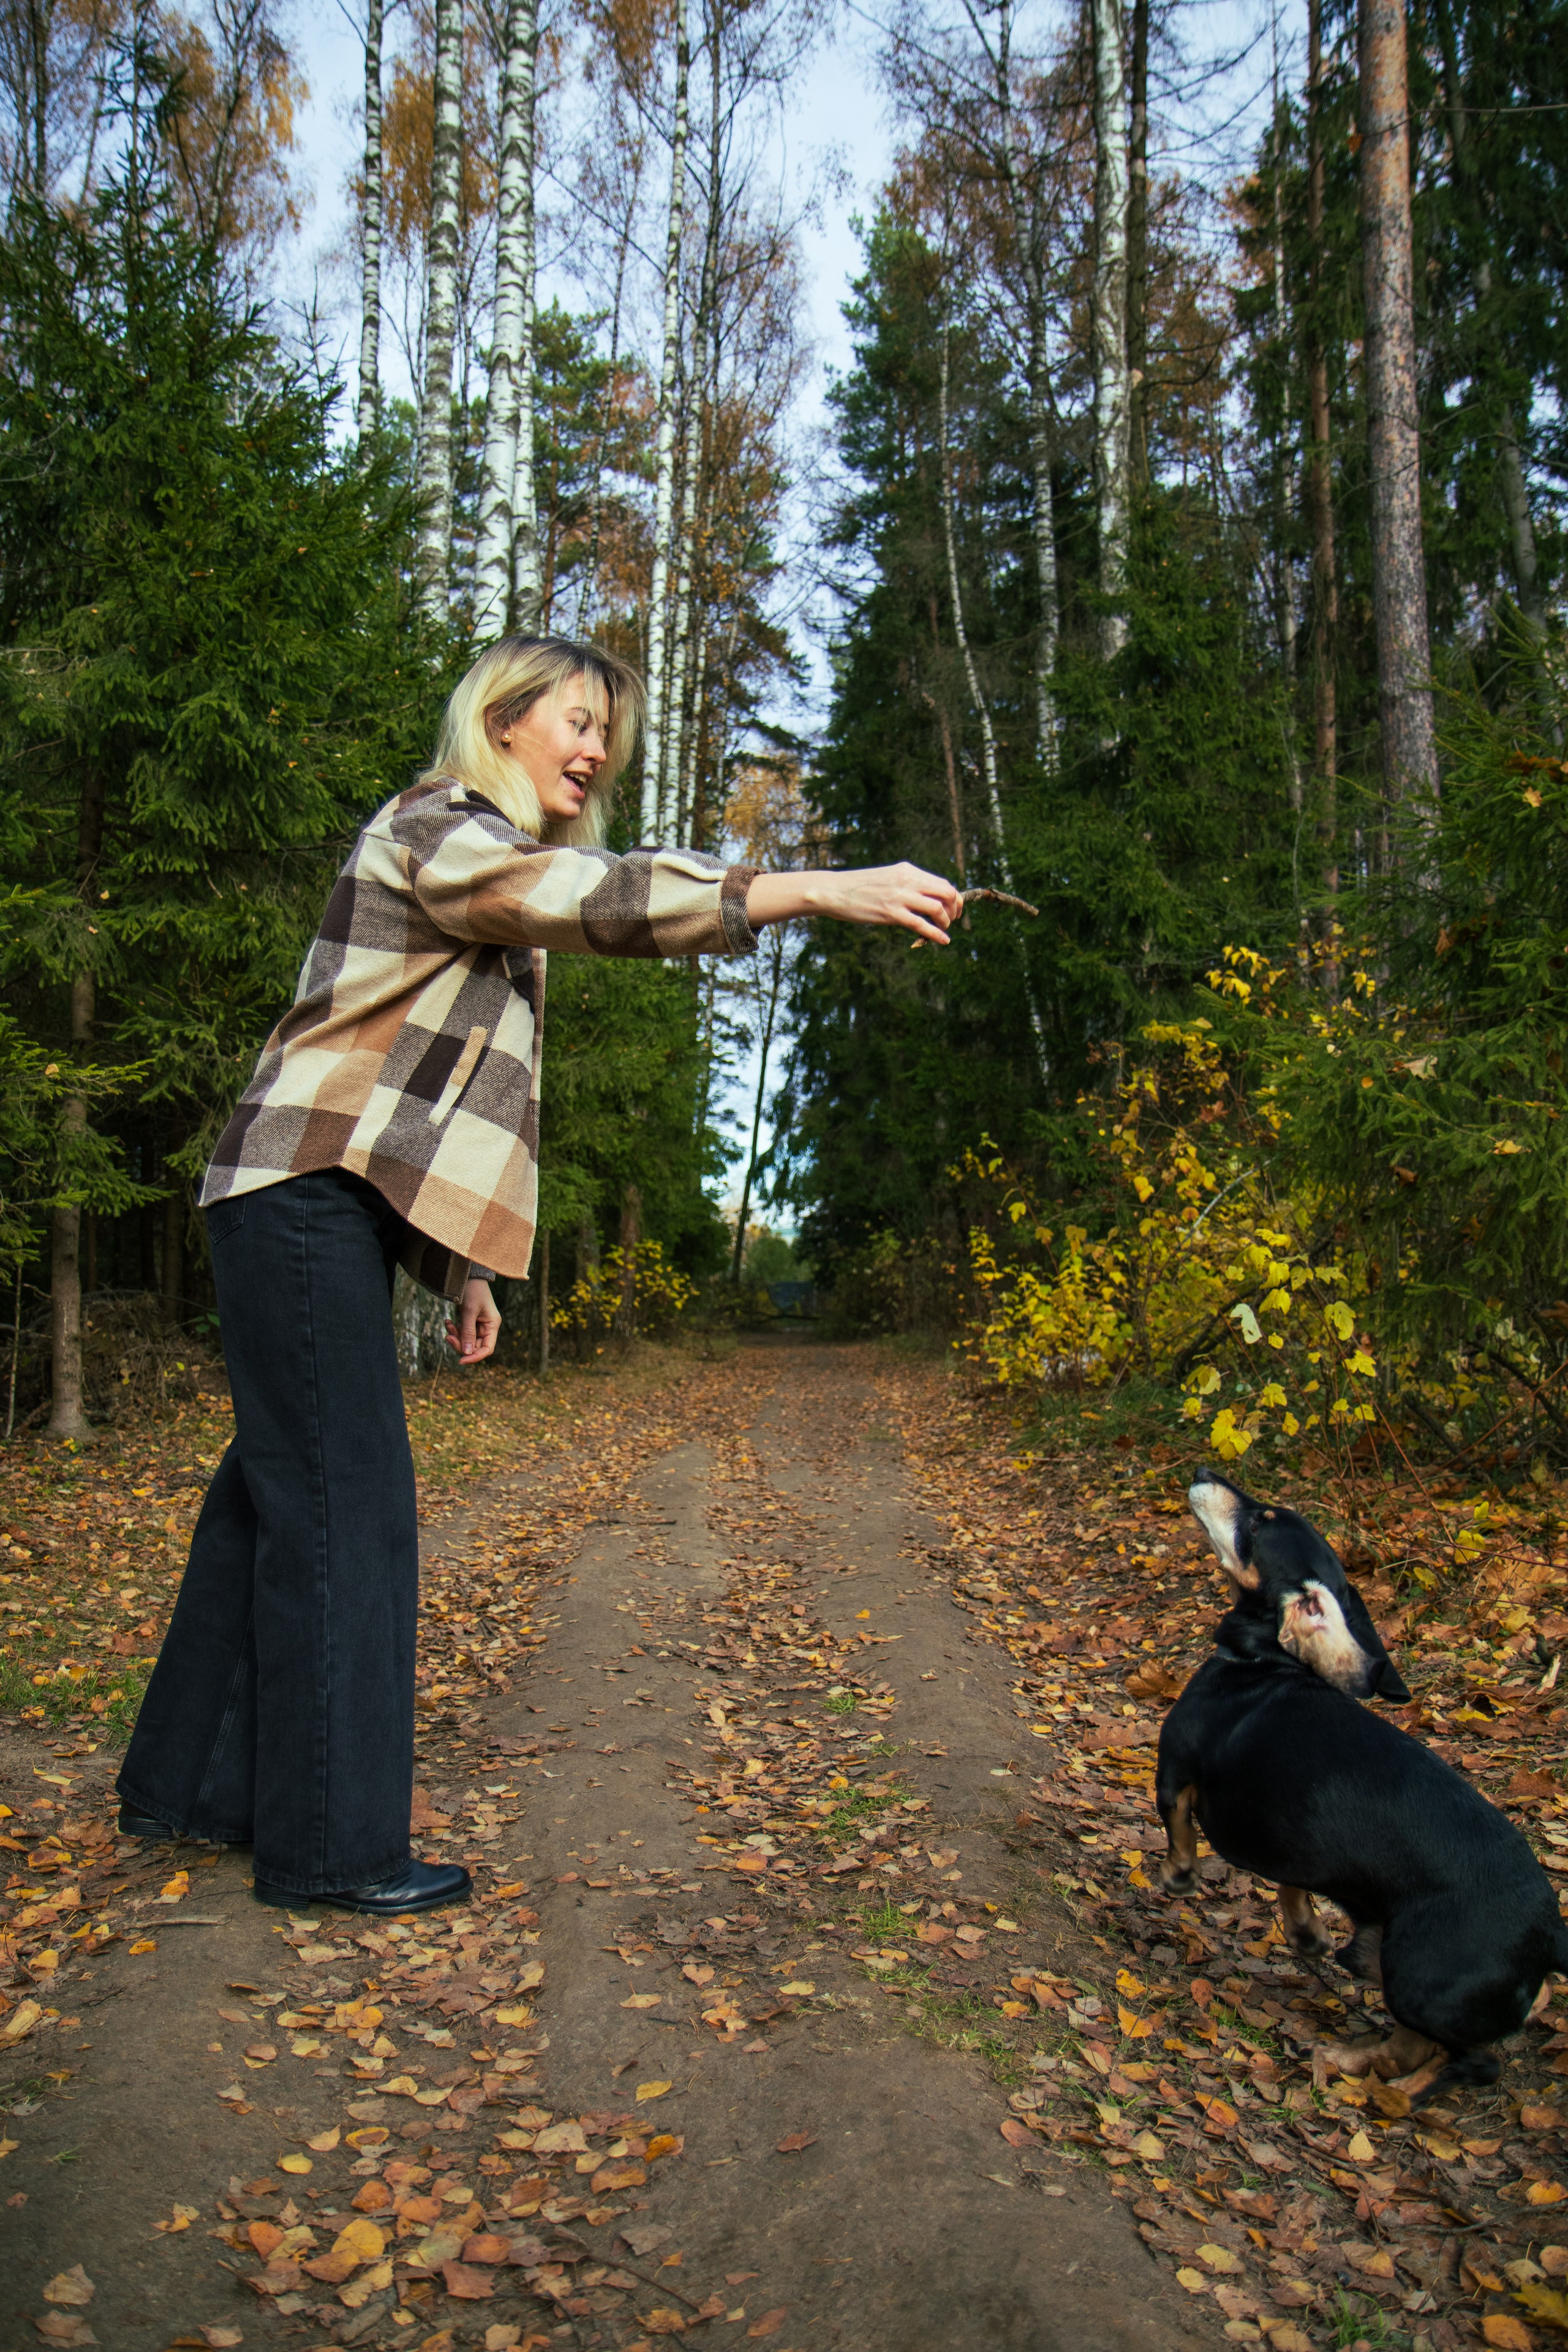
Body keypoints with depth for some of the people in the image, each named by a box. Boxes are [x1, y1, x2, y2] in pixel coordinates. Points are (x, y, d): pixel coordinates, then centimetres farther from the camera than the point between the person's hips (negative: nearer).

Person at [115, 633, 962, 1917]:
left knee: (279, 1486, 13)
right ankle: (329, 1844, 0)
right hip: (310, 1191, -10)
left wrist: (459, 1263, 16)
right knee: (342, 1498, -8)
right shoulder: (431, 829, -9)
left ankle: (190, 1782, 25)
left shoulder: (497, 868, 21)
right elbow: (599, 898, -28)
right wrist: (815, 890, -35)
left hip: (343, 1208, 10)